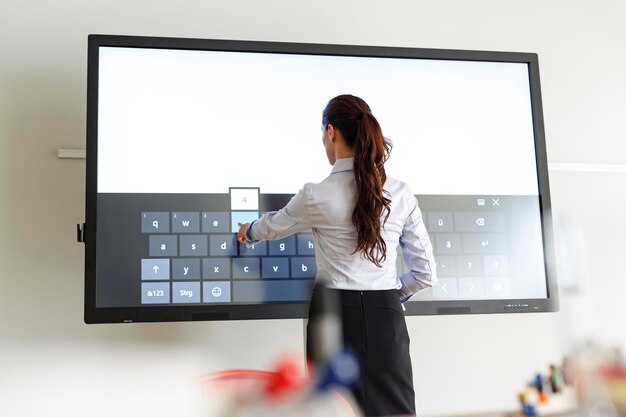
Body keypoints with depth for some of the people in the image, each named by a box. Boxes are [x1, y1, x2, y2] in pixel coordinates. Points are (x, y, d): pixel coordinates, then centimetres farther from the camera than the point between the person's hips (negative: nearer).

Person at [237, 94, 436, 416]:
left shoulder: (317, 196, -8)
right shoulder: (401, 194, 0)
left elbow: (273, 226, 14)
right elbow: (425, 273, 3)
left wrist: (248, 233, 36)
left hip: (337, 316, -2)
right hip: (386, 317, 3)